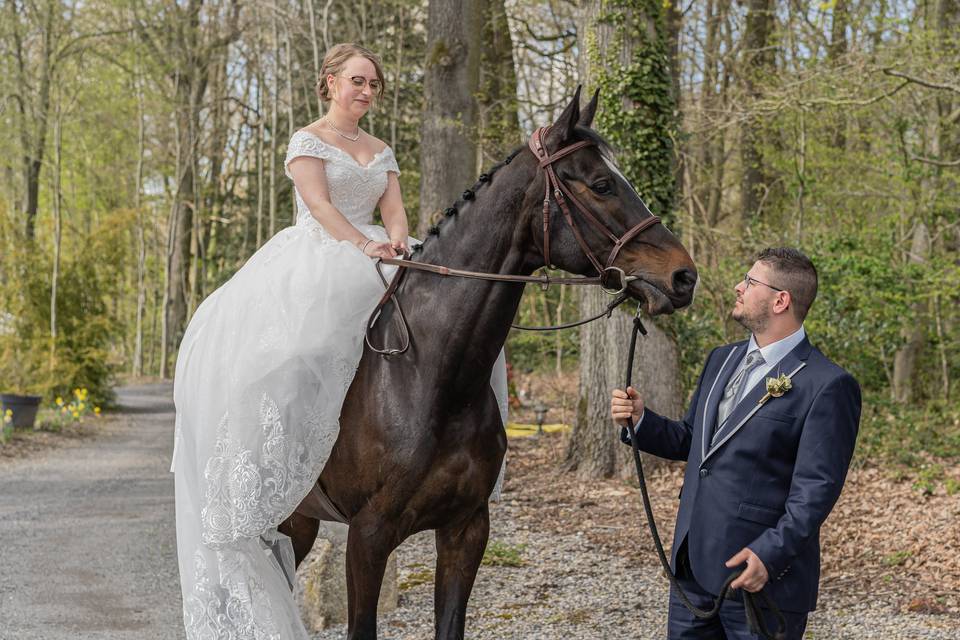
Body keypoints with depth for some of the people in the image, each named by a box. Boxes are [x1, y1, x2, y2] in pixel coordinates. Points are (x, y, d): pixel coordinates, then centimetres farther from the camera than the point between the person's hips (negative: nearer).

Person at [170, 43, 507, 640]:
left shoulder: (382, 152, 20)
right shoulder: (308, 141, 3)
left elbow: (394, 208, 8)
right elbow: (319, 203, -12)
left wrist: (395, 239, -16)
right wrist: (362, 243, -28)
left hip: (373, 256, 6)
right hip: (316, 257, -6)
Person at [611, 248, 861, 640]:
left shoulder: (827, 385, -13)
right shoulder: (721, 359, 13)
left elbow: (817, 488, -17)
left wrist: (770, 554, -26)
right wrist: (641, 421, 3)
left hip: (762, 577, -7)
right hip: (693, 568, 7)